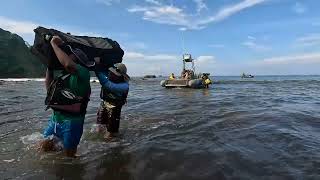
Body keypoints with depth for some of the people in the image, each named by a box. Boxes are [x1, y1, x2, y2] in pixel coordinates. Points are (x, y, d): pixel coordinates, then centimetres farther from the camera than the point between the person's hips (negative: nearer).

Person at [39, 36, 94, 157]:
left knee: (68, 155, 9)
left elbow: (68, 64, -36)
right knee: (44, 147, 17)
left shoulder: (83, 73, -16)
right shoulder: (63, 74, 10)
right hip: (56, 118, 7)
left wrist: (54, 44, -20)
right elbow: (49, 88, 17)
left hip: (71, 121, -7)